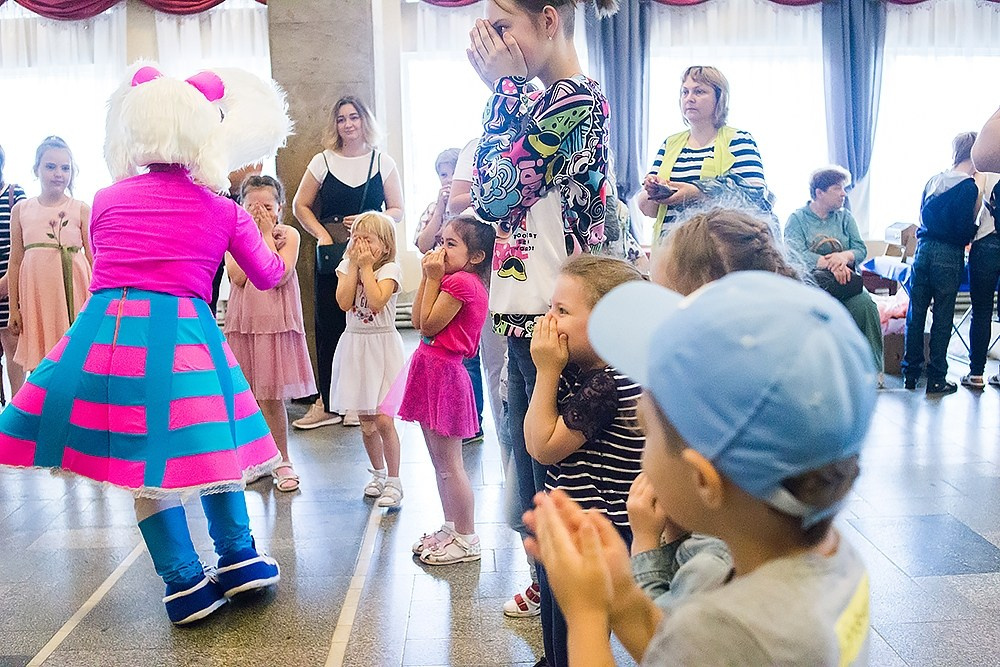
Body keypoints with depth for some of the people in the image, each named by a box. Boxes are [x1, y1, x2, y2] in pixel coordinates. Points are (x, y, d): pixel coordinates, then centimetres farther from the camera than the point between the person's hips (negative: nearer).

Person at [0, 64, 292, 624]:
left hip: (106, 325, 1)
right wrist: (282, 246, 43)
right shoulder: (223, 211, 9)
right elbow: (269, 276, 22)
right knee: (202, 446, 18)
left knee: (149, 461, 10)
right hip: (182, 329, -1)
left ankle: (187, 582, 16)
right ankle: (239, 557, 27)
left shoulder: (107, 200, 12)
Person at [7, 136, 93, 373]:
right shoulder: (21, 209, 9)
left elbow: (93, 258, 1)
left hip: (73, 289, -2)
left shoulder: (81, 210, 2)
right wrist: (14, 308, 10)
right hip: (36, 292, 3)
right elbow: (16, 261, 11)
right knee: (38, 358, 8)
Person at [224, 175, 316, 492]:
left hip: (276, 322, -2)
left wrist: (267, 234, -11)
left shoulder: (288, 234, -1)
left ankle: (282, 462, 15)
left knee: (271, 397, 1)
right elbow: (238, 277, -11)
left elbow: (278, 276, -16)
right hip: (244, 322, 3)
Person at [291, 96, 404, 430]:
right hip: (331, 255, 1)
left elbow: (397, 210, 7)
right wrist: (320, 233, -5)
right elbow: (300, 206, 11)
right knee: (328, 326, 1)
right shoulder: (323, 161, 8)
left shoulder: (383, 162, 7)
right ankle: (328, 403, 11)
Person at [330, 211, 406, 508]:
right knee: (365, 420, 11)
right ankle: (378, 473, 30)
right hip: (355, 345, 5)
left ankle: (394, 482, 5)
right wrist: (354, 265, -9)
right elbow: (344, 302, -10)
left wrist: (366, 266, -15)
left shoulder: (390, 269, -7)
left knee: (383, 419, -8)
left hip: (381, 346, -4)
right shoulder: (346, 267, 6)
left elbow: (376, 301, -23)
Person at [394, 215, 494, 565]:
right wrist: (428, 276, 7)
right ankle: (450, 527, 31)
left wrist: (433, 278, -11)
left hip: (444, 374, -11)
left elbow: (428, 324, -15)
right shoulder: (453, 279, 15)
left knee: (449, 463, -1)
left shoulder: (461, 281, -17)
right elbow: (418, 321, 11)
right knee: (439, 461, 18)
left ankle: (466, 539, 12)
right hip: (432, 371, 11)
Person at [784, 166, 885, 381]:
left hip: (845, 281, 3)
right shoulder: (797, 219, 6)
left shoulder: (845, 217, 19)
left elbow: (861, 249, 7)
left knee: (865, 305, -27)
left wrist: (845, 256, -18)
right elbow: (796, 254, -11)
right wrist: (830, 264, -25)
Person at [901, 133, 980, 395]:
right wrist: (976, 226, 6)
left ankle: (910, 373, 16)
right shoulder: (968, 187, -10)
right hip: (948, 257, -6)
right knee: (942, 318, 3)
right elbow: (965, 232, -13)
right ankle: (936, 378, 9)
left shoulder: (932, 181, 9)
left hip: (923, 250, 6)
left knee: (915, 314, 10)